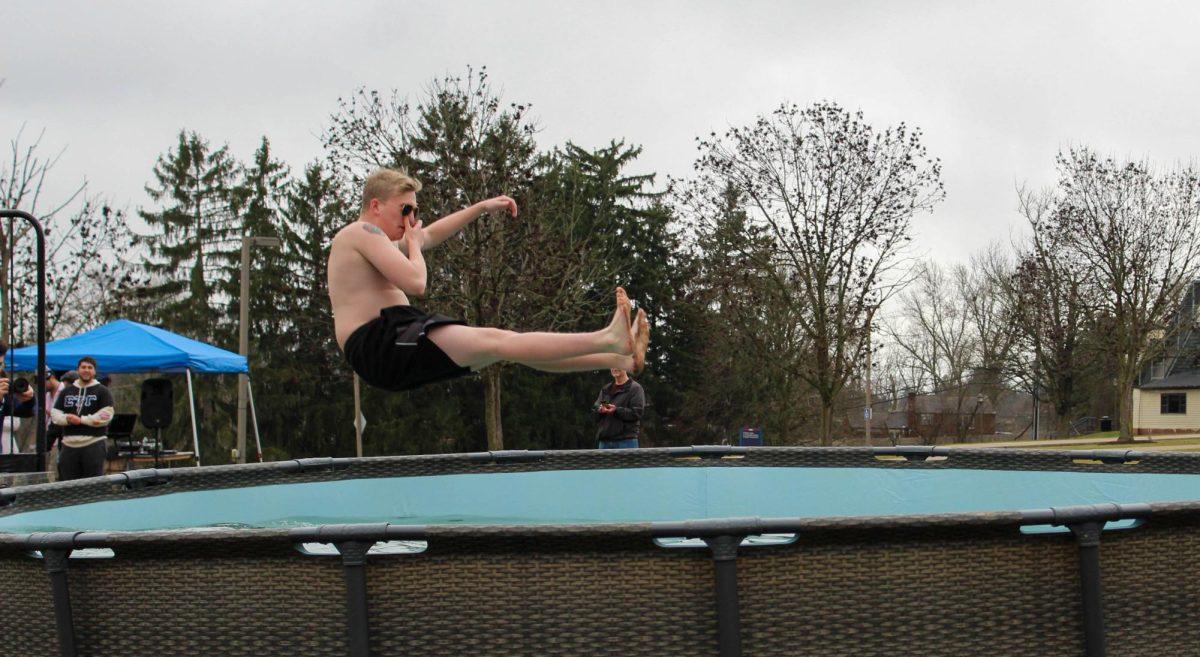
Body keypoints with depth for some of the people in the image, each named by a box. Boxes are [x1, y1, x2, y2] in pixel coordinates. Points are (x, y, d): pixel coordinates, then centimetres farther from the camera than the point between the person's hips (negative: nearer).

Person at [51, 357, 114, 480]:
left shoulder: (102, 391, 2)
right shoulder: (67, 391, 17)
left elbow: (106, 417, -10)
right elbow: (55, 414, 11)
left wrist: (81, 420, -11)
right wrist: (68, 419, -10)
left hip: (93, 444, -4)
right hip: (69, 445, 4)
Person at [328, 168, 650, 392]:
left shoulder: (370, 241, 27)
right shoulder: (362, 232, -6)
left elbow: (429, 236, 40)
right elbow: (415, 282, -18)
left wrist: (482, 207, 40)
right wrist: (413, 243, 3)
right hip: (380, 342, -11)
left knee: (504, 343, 2)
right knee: (497, 342, -20)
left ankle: (619, 359, -3)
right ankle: (608, 340, -29)